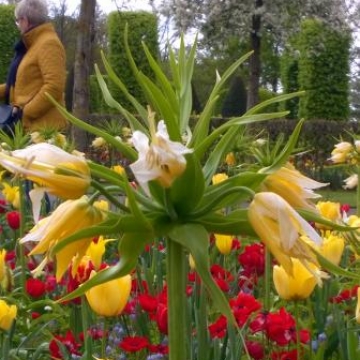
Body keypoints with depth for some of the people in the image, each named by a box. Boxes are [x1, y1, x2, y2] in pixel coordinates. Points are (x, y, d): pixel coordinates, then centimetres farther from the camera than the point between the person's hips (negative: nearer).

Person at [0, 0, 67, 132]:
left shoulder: (48, 44, -13)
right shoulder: (34, 44, 19)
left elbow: (54, 87, -22)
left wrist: (26, 112, -20)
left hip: (43, 126, -10)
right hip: (31, 124, 10)